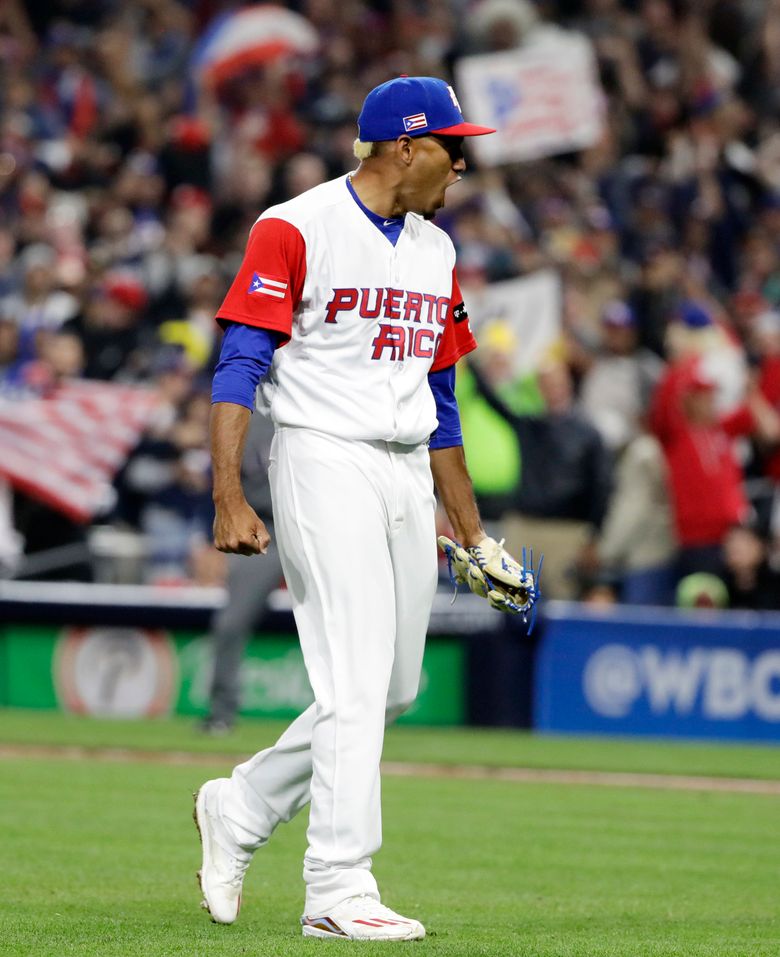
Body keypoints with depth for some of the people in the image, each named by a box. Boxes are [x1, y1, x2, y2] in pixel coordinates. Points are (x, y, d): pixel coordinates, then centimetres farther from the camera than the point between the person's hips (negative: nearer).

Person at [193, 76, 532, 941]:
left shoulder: (435, 251, 16)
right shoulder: (294, 231, -7)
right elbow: (238, 367, -12)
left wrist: (471, 530, 21)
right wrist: (229, 500, -22)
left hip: (408, 475, 8)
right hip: (325, 459, -8)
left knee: (397, 688, 8)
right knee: (356, 683, -12)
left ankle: (239, 811, 25)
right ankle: (339, 892, -10)